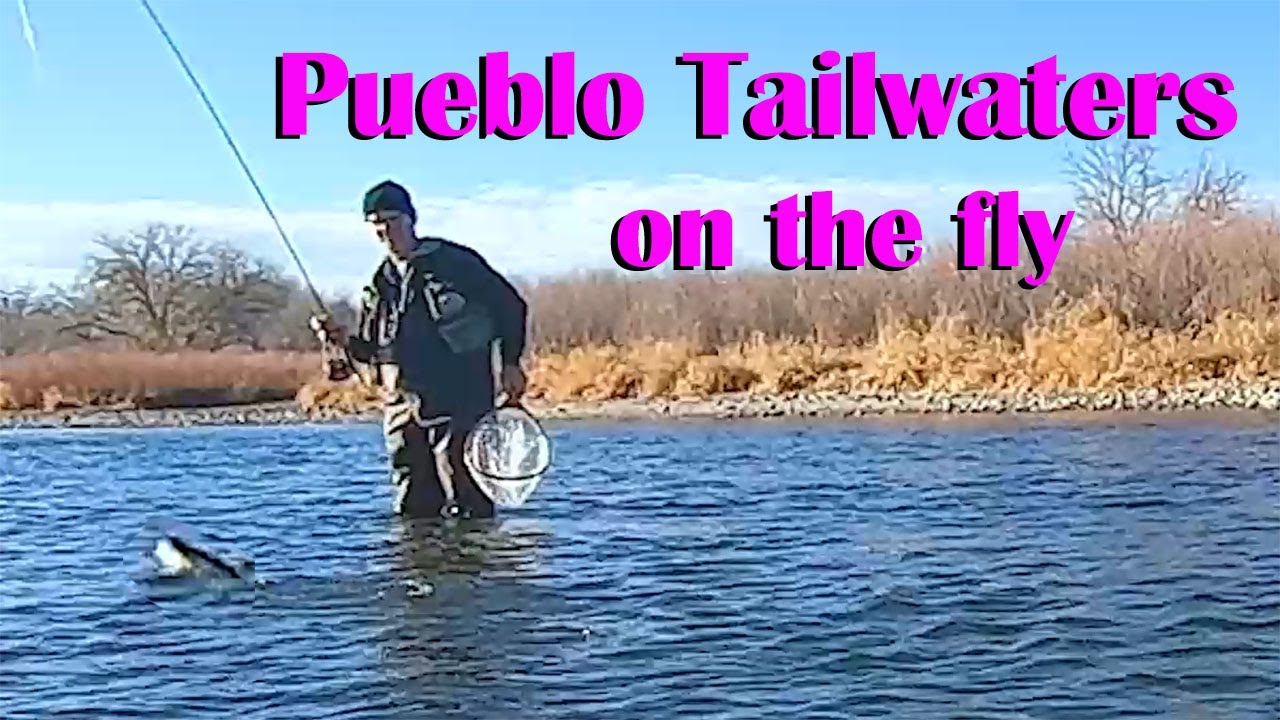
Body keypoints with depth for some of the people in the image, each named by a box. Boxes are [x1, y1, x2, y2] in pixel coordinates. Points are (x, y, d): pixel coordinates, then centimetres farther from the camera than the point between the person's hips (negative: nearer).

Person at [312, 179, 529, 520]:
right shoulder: (379, 287, 15)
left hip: (462, 405, -5)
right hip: (404, 412, 5)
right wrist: (342, 339, 0)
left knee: (468, 509, -9)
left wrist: (510, 362, -5)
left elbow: (510, 304, 3)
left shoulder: (452, 261, 0)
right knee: (413, 510, 6)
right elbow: (371, 352, 20)